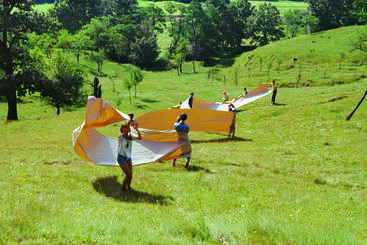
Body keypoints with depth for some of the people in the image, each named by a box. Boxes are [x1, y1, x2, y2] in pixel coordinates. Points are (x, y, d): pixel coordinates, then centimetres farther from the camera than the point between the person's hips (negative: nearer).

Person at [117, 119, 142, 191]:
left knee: (130, 174, 6)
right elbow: (126, 135, -37)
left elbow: (139, 137, -16)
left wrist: (136, 129, -29)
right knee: (128, 175, -7)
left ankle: (128, 186, 33)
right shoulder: (120, 135, -15)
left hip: (128, 157, 5)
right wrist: (128, 124, -45)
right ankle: (123, 187, 17)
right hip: (121, 157, -5)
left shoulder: (131, 135, -1)